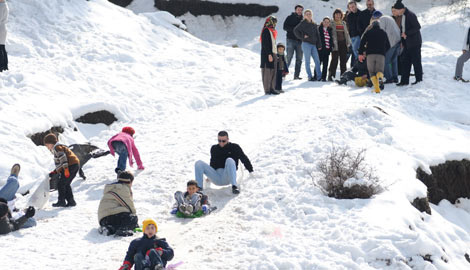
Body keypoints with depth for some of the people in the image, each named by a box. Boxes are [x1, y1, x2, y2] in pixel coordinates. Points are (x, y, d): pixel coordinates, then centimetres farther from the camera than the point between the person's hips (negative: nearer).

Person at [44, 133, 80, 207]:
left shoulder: (57, 147, -2)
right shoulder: (61, 147, 30)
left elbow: (63, 157, -18)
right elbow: (60, 164, 31)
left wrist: (66, 169, -25)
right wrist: (54, 172, 26)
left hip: (71, 166, -10)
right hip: (76, 165, 10)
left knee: (60, 184, -3)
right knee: (66, 184, 15)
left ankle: (61, 201, -1)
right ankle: (71, 201, 13)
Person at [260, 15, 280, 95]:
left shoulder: (272, 31, 18)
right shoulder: (266, 31, -11)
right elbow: (265, 44, -17)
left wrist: (274, 54, 16)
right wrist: (269, 54, -22)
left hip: (273, 53, 9)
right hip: (267, 54, -9)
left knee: (273, 72, 9)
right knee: (268, 72, -8)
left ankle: (272, 88, 14)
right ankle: (267, 90, -6)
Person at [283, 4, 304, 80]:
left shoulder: (303, 20, 15)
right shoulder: (290, 18, 5)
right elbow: (285, 27, -5)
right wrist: (294, 29, -16)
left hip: (300, 41, 4)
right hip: (291, 40, -4)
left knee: (299, 59, 3)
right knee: (289, 57, -9)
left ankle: (296, 75, 7)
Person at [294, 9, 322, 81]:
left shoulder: (314, 25, 15)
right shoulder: (303, 23, -1)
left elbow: (317, 35, 16)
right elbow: (296, 30, -5)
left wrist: (319, 45, 10)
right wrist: (302, 37, -11)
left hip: (313, 44, 5)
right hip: (306, 44, -5)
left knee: (317, 60, -1)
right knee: (307, 61, -2)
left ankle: (319, 76, 0)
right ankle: (310, 77, 1)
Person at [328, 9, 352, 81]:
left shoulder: (343, 23, 16)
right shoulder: (332, 23, 1)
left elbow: (347, 33, 19)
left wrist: (348, 42, 10)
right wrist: (333, 43, -11)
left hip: (343, 43, 5)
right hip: (336, 43, -5)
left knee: (343, 59, 5)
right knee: (334, 59, -8)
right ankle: (331, 75, -4)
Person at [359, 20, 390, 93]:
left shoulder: (368, 32, 13)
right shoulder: (383, 33, 20)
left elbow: (362, 43, 4)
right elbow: (388, 46, 23)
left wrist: (360, 53, 7)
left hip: (370, 54, -1)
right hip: (381, 54, 1)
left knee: (372, 72, 5)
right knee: (379, 70, 6)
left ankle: (376, 88, -15)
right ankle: (380, 77, -33)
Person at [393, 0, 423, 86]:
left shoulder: (410, 15, -17)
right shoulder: (401, 16, 10)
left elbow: (418, 27, -20)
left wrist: (406, 33, -23)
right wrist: (402, 41, 14)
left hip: (414, 43, -9)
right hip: (407, 43, 9)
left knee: (416, 61, -1)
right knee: (405, 61, 9)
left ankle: (419, 80, 9)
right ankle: (404, 80, 13)